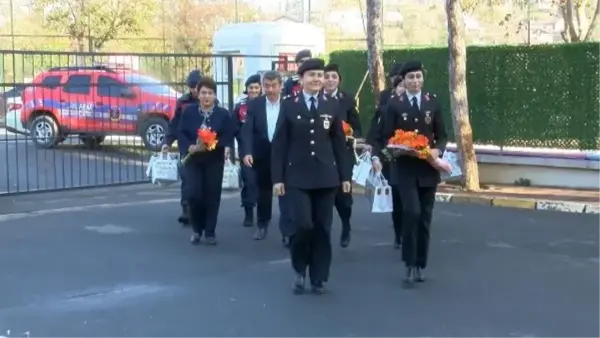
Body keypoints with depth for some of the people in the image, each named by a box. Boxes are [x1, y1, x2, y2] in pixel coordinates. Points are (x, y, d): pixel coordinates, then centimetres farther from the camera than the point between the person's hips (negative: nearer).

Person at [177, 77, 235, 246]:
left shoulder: (223, 114, -1)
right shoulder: (188, 111, 2)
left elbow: (228, 137, -5)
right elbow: (182, 134, 0)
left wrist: (227, 148, -24)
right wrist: (190, 147, -17)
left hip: (214, 160, 0)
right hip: (193, 159, 0)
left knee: (212, 196, 3)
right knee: (193, 194, -9)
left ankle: (210, 232, 16)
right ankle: (197, 229, 12)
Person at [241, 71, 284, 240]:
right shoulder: (254, 104, -1)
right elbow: (247, 130, -9)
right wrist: (247, 152, -23)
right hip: (262, 155, 2)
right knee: (263, 191, 13)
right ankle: (262, 224, 26)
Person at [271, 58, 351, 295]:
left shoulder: (332, 106, 7)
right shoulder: (289, 105, 1)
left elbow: (339, 143, 8)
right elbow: (279, 143, -1)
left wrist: (345, 176, 5)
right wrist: (278, 177, -6)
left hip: (326, 176, 2)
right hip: (297, 176, -2)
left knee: (322, 228, 4)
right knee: (302, 224, -13)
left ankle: (318, 278, 16)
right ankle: (299, 270, 13)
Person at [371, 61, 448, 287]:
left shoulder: (433, 103, 7)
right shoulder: (394, 104, -1)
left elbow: (442, 135, 9)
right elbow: (386, 136, -2)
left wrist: (438, 150, -12)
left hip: (428, 169, 3)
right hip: (404, 168, -3)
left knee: (424, 218, 8)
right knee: (411, 212, -18)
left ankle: (420, 266, 21)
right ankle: (410, 265, -7)